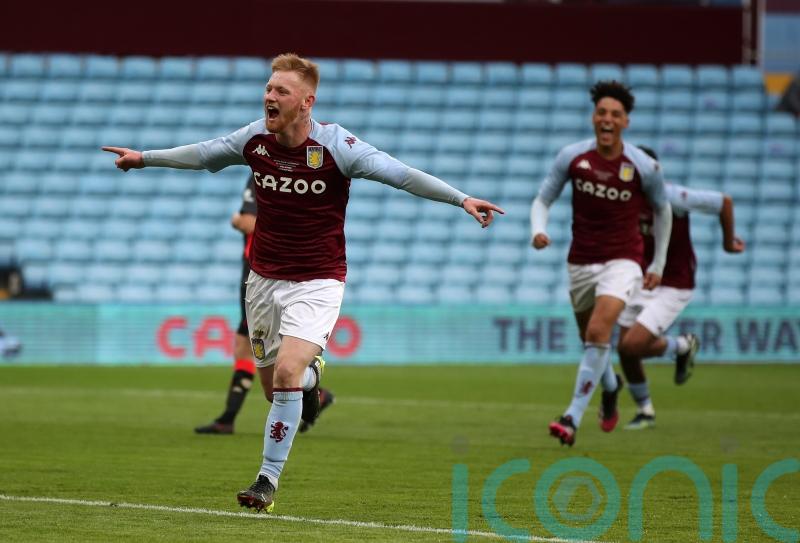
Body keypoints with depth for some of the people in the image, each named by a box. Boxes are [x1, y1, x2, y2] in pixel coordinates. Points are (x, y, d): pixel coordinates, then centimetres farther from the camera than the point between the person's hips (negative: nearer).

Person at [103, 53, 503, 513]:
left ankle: (268, 481, -13)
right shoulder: (255, 139, -5)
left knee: (286, 374, -21)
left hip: (317, 281, -5)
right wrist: (145, 158, 24)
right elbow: (203, 155, 15)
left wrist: (462, 199, -25)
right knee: (273, 383, 9)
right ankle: (310, 375, 46)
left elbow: (401, 174, -17)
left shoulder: (336, 145, -18)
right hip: (264, 278, 5)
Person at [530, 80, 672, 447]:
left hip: (622, 261, -3)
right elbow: (542, 200, 2)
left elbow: (662, 210, 7)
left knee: (598, 333, -23)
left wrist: (657, 265, 9)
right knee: (591, 338, 17)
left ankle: (573, 417, -22)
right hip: (581, 262, 3)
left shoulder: (644, 166, -10)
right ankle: (610, 386, 51)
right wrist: (538, 230, -20)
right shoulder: (572, 157, -8)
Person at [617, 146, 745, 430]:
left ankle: (682, 346, 12)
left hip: (672, 288, -7)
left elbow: (724, 201, -15)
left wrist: (728, 240, -4)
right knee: (624, 349, 5)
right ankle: (645, 411, 27)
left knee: (632, 346, -18)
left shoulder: (671, 197, -24)